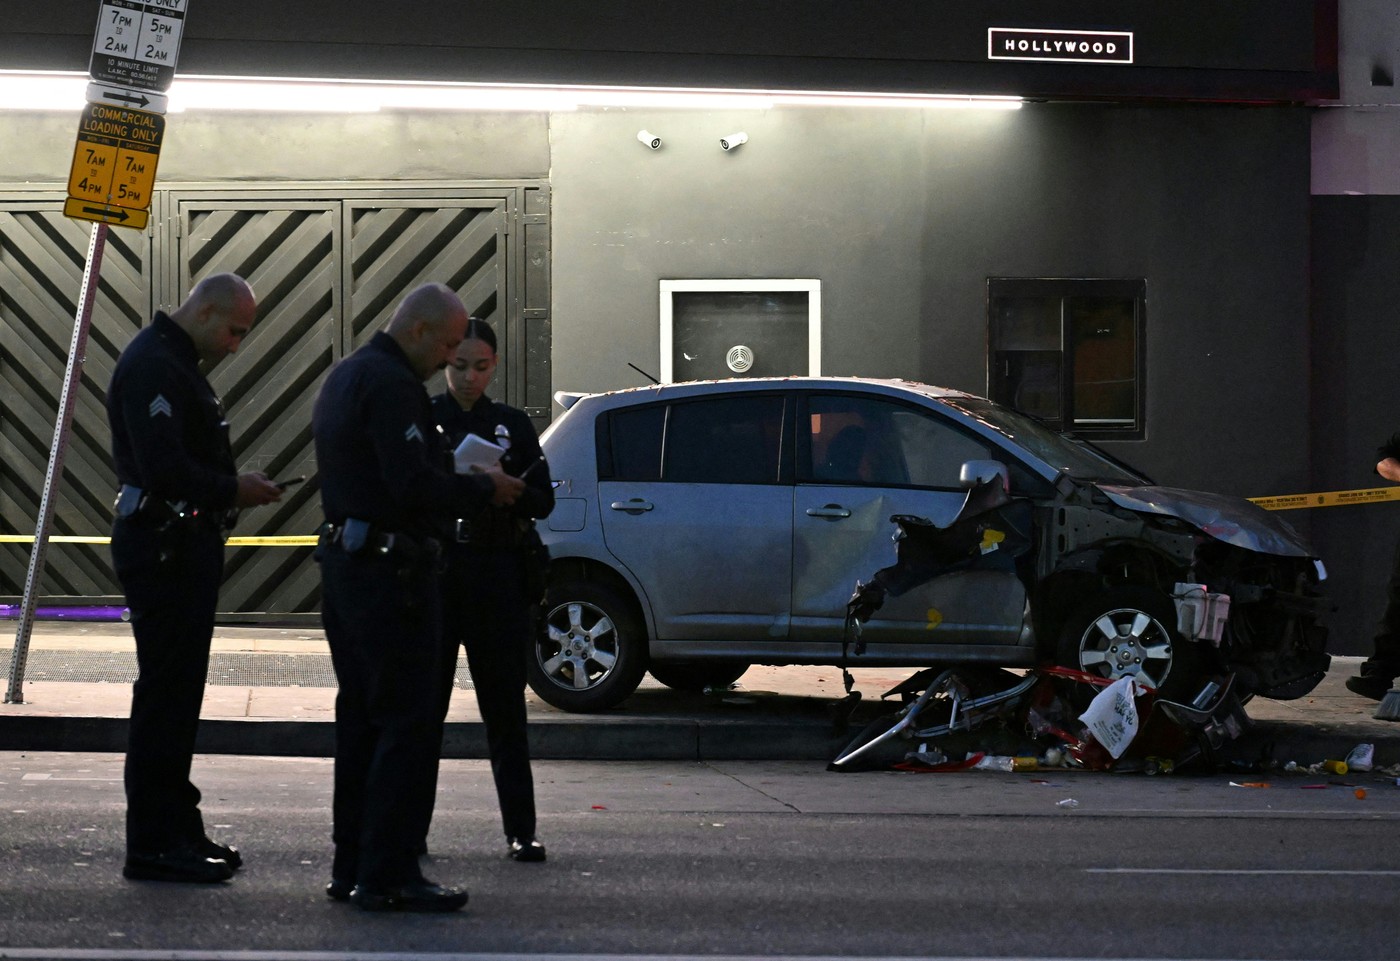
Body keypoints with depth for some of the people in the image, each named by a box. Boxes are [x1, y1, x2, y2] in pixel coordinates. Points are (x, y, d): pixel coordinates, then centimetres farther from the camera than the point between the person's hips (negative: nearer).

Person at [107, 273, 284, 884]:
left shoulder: (176, 364, 19)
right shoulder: (152, 365, -16)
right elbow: (164, 468, -24)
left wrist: (232, 487, 10)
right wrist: (233, 490, -14)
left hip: (183, 551, 11)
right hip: (163, 551, -11)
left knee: (176, 694, 14)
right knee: (165, 694, -8)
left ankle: (179, 831, 20)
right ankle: (153, 844, -5)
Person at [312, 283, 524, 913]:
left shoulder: (345, 377, 18)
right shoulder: (391, 384, -15)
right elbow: (414, 485, -23)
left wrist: (458, 482, 16)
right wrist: (483, 489, -9)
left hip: (344, 562, 11)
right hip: (388, 572, -11)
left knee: (360, 720, 14)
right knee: (408, 725, -8)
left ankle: (351, 869, 17)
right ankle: (387, 876, -9)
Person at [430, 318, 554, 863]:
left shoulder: (512, 425, 11)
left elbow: (543, 501, 5)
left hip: (499, 578, 1)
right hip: (433, 575, -1)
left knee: (505, 709, 0)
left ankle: (520, 831, 2)